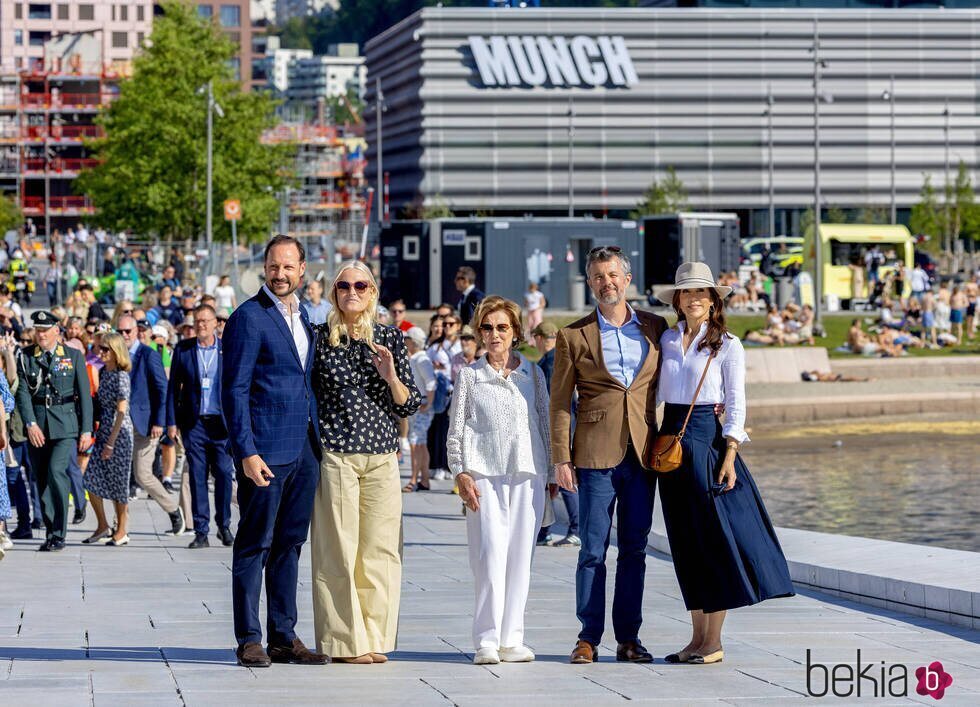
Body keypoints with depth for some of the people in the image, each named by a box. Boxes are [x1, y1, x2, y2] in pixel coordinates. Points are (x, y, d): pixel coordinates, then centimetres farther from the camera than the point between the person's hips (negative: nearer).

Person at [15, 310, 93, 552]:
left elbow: (84, 395, 4)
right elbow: (23, 393, 0)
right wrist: (30, 424, -13)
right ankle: (50, 533, 14)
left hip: (65, 425, -3)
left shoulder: (73, 356, 4)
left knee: (56, 471, -18)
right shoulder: (26, 357, 7)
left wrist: (86, 430, -1)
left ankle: (58, 535, -14)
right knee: (41, 479, 5)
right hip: (37, 426, 3)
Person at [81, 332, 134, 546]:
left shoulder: (121, 377, -13)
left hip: (119, 434, -7)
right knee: (91, 478, 2)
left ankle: (122, 531, 11)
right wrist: (102, 438, 13)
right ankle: (103, 527, 13)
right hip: (103, 432, 8)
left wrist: (111, 443, -18)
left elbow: (121, 412, -16)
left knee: (118, 483, 0)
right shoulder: (104, 372, 10)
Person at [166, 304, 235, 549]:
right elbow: (173, 387, 8)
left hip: (222, 424, -1)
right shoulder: (183, 349, 6)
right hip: (194, 424, 1)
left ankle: (224, 526, 14)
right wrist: (171, 422, 3)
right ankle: (200, 531, 5)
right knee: (197, 477, 1)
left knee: (224, 474, -2)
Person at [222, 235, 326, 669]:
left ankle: (284, 637, 15)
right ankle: (249, 640, 3)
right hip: (264, 453, -7)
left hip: (303, 452, 7)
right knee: (255, 546, -1)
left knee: (289, 544, 10)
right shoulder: (248, 318, -7)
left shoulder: (301, 318, 16)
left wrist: (316, 441, 13)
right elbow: (234, 390, -11)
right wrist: (247, 452, -17)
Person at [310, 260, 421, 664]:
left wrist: (391, 376, -10)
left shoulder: (390, 339, 9)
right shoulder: (321, 338, 3)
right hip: (335, 456, -2)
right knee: (338, 550, -2)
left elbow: (409, 405, 9)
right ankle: (344, 642, 3)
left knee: (379, 550, 2)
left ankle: (374, 639, 10)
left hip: (382, 456, 2)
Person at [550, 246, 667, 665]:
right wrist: (561, 458, -4)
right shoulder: (574, 336, 3)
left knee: (634, 548, 6)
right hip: (596, 453, -2)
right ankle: (589, 638, 3)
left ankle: (628, 637, 11)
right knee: (593, 549, -3)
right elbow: (560, 402, 2)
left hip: (642, 453, 3)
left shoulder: (655, 328, 10)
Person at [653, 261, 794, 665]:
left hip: (707, 438, -4)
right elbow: (654, 393, 15)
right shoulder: (666, 340, 10)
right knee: (685, 544, 6)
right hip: (671, 438, 5)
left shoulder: (726, 345, -1)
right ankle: (698, 637, 12)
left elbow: (736, 405, -3)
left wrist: (729, 456, -11)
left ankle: (714, 643, -2)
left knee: (714, 537, -6)